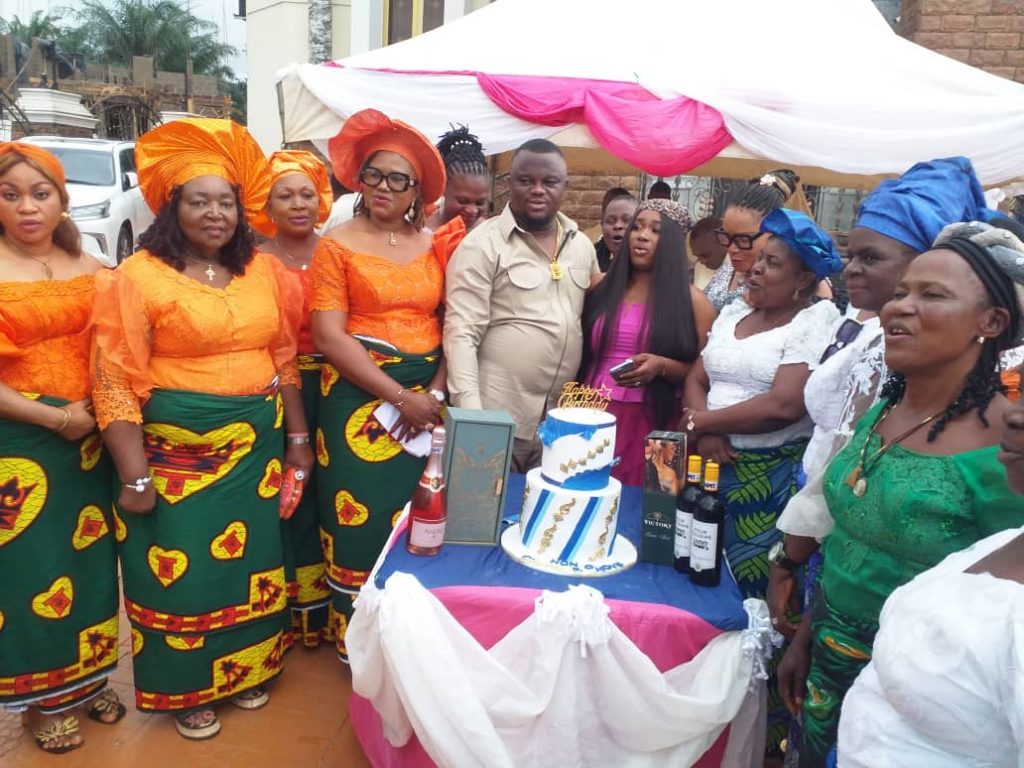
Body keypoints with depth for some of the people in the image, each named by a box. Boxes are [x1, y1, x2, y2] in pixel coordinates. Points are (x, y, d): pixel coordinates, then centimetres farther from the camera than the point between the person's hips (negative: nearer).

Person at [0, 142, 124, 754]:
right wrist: (55, 417, -17)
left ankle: (90, 677, 34)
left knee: (90, 559, 14)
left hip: (90, 439, 4)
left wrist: (101, 413, -6)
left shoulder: (91, 270, 5)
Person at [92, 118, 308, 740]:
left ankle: (248, 668, 38)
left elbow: (286, 360, 10)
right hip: (177, 449, -4)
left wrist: (298, 437, 9)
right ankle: (187, 689, 31)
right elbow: (117, 383, -11)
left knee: (252, 556, 16)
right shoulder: (138, 277, -10)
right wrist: (135, 476, -13)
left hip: (258, 444, 4)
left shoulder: (265, 271, 4)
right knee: (181, 566, 9)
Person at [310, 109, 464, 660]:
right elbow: (329, 336, -9)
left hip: (428, 397, 3)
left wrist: (435, 392, -11)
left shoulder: (436, 245, 8)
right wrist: (399, 396, -14)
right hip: (360, 397, -3)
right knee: (363, 518, 1)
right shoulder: (337, 246, 0)